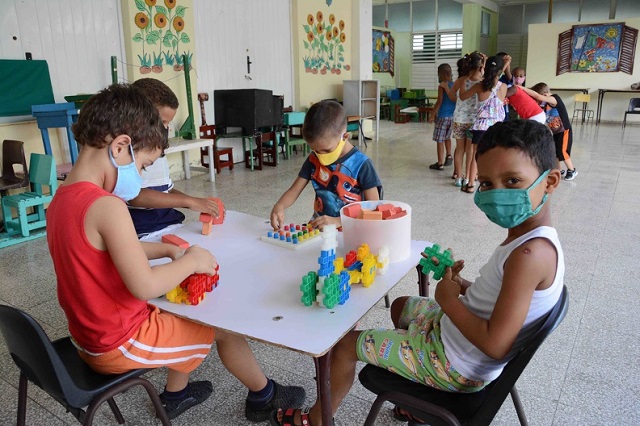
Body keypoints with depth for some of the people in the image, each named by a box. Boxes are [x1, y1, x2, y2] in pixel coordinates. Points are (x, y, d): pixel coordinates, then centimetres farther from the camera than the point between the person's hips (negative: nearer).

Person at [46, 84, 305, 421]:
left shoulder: (61, 200, 0)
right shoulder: (106, 206, -30)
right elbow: (145, 287, -34)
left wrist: (168, 250, 4)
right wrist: (192, 261, -18)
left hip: (91, 334, 9)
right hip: (119, 344, -9)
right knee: (227, 324, 5)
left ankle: (176, 393, 41)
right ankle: (263, 396, 29)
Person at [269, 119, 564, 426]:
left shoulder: (531, 253, -33)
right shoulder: (529, 235, -3)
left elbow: (495, 345, -32)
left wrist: (448, 299, -20)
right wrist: (461, 286, -5)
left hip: (454, 365, -9)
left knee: (346, 345, 1)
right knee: (400, 305, 33)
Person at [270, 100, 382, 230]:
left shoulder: (361, 165, -10)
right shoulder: (313, 160, 5)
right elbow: (294, 191, 7)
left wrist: (338, 221, -22)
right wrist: (279, 206, -15)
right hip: (317, 228, 3)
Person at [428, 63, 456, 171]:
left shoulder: (442, 86, -11)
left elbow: (439, 102, -15)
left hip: (443, 116, -6)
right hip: (453, 116, 7)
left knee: (440, 140, 1)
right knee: (447, 137, 26)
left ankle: (440, 163, 3)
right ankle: (449, 156, 15)